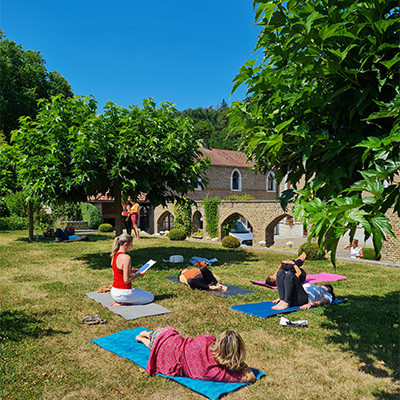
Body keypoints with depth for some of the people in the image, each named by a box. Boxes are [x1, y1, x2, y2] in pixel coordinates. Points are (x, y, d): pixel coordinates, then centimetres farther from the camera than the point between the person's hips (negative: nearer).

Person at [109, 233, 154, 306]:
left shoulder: (114, 255, 4)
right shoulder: (126, 258, -23)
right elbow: (126, 280, -23)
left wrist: (131, 271, 13)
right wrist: (138, 275, -8)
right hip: (123, 292, -9)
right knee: (150, 297, 11)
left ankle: (117, 301, 10)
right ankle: (122, 303, -4)